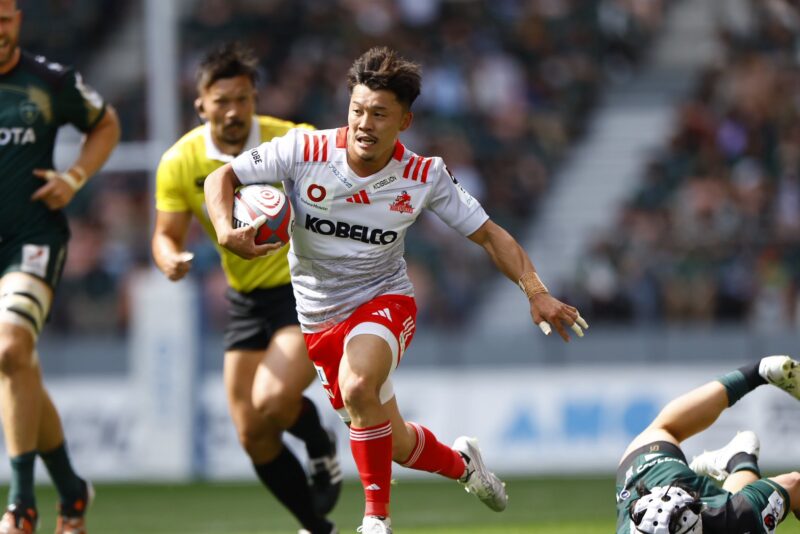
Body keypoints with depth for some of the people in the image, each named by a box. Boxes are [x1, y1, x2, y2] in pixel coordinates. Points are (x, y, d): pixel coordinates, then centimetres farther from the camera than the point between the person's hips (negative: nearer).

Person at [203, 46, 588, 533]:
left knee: (357, 388, -36)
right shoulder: (304, 151, -17)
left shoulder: (425, 177, -13)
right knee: (396, 445, 9)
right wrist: (226, 232, -30)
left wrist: (537, 293, -14)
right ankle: (460, 462, 45)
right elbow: (222, 178, -10)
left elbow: (488, 234, -4)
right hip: (319, 319, 2)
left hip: (384, 300, -2)